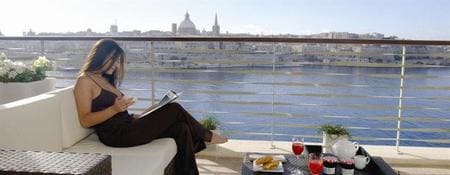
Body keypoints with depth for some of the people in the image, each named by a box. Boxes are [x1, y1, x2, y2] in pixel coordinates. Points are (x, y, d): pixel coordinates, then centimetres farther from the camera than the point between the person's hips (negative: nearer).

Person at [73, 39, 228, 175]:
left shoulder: (105, 79, 22)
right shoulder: (84, 80, -5)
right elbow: (85, 121, -14)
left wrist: (135, 117, 5)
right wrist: (114, 109, -26)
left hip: (127, 127, 9)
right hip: (116, 135, -9)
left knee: (181, 129, -8)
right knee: (174, 109, -11)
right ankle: (207, 136, 12)